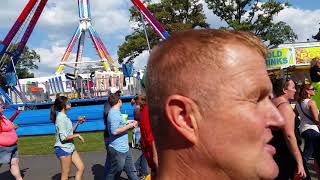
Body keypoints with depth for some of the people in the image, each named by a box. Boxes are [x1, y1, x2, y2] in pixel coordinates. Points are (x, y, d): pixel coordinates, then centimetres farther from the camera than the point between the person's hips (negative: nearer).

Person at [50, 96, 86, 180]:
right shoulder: (61, 118, -17)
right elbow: (63, 137, -22)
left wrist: (78, 122, 7)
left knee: (81, 168, 10)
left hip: (70, 148, 9)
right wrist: (77, 135, -12)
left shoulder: (64, 116, 11)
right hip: (63, 149, -9)